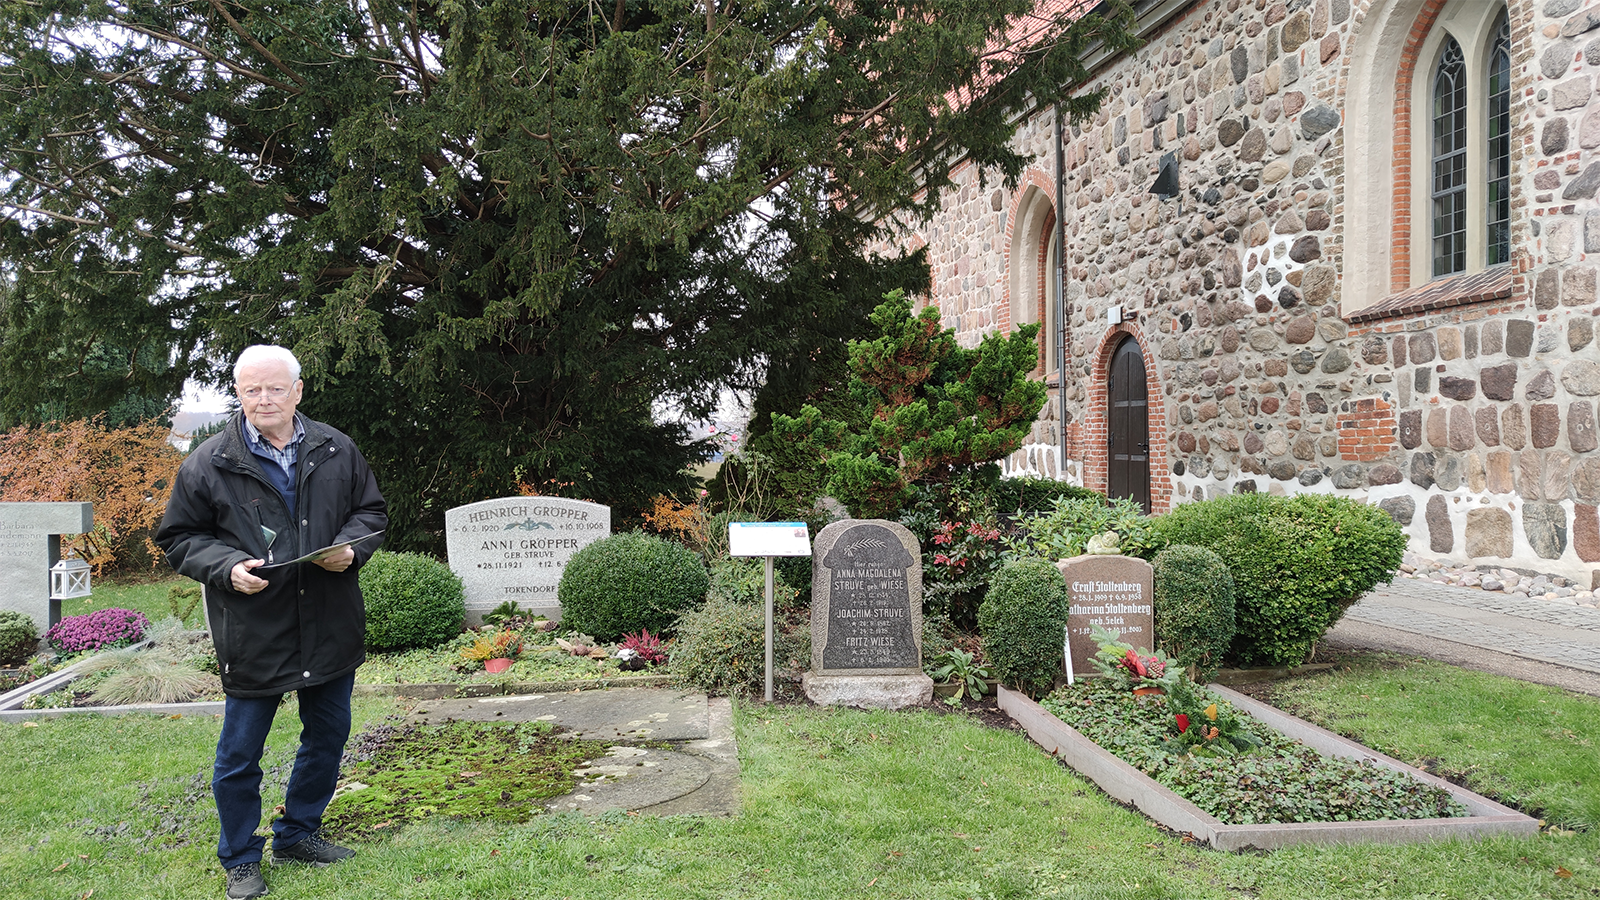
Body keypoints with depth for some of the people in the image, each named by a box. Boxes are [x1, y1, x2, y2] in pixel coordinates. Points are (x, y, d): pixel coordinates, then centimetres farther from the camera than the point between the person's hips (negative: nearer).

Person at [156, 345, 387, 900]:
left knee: (328, 736, 17)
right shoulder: (208, 464, -5)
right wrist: (227, 567, -17)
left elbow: (371, 511, 12)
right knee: (239, 755, 6)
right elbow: (180, 538, 1)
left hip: (331, 628, 3)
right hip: (252, 634, -3)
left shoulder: (336, 452, 3)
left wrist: (351, 548, -8)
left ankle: (297, 835, 37)